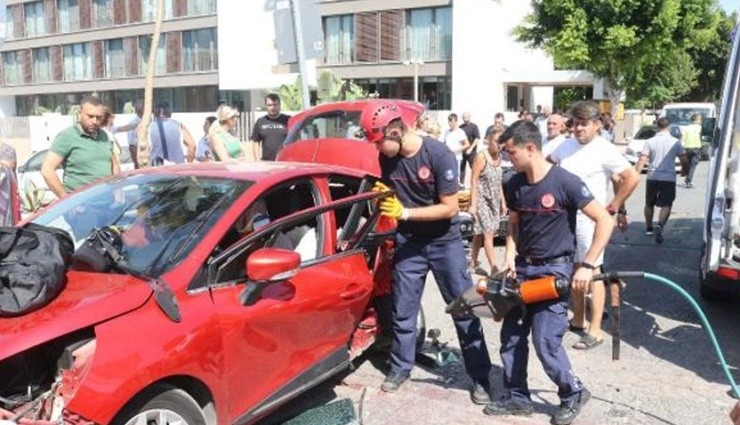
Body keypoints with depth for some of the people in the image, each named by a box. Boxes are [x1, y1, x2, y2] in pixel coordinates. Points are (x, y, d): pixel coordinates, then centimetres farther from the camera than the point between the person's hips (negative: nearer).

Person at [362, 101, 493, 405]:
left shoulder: (439, 155, -22)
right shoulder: (387, 158, -7)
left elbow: (450, 208, -20)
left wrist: (405, 212, -25)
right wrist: (383, 196, -14)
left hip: (445, 242, -4)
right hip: (408, 242, 4)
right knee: (402, 309, 10)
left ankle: (480, 376, 13)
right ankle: (400, 367, 28)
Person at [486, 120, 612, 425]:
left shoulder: (564, 182, -16)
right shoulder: (515, 184, 3)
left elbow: (604, 221, -14)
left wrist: (587, 266, -17)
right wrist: (510, 258, 0)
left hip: (554, 270, -6)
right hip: (523, 268, 7)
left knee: (545, 342, -6)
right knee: (511, 336, 9)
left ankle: (573, 393, 20)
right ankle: (517, 397, 25)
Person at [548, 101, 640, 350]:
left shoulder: (604, 150, -12)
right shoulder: (567, 145, 8)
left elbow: (632, 178, -17)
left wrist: (614, 207, -12)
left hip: (589, 219, -7)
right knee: (574, 269, 16)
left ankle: (595, 330, 3)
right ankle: (577, 320, 30)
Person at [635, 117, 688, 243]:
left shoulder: (650, 142, -2)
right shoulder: (675, 142, -1)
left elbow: (642, 161, -10)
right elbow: (684, 162, 0)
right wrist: (683, 172, 20)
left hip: (652, 177, 1)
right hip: (669, 178, -1)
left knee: (649, 204, 18)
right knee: (666, 205, 0)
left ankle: (648, 228, 29)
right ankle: (660, 225, -23)